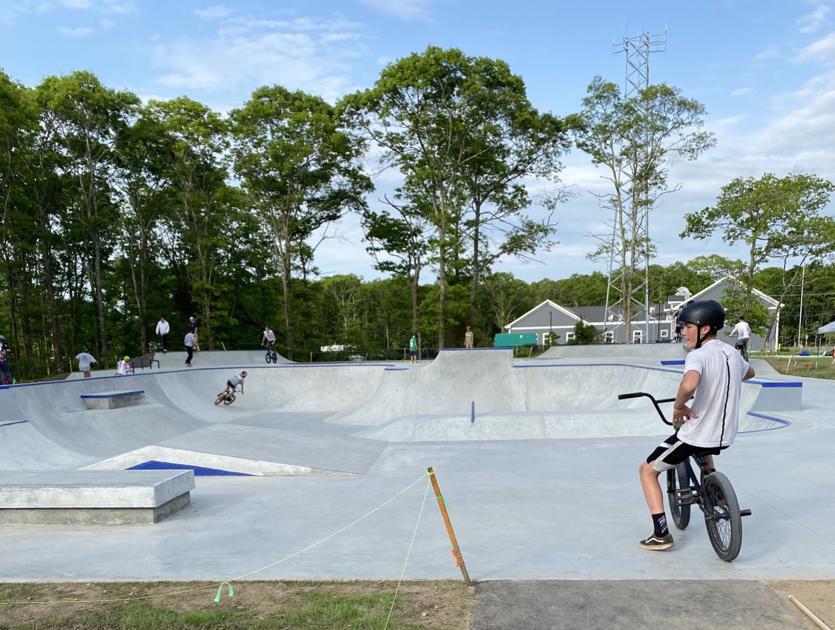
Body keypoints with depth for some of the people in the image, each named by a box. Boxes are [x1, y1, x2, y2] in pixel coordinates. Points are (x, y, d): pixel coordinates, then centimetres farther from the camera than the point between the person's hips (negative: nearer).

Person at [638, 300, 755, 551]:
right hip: (726, 436, 8)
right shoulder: (732, 352, 4)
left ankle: (661, 534, 3)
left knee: (647, 470, 8)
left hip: (695, 436, -8)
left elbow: (688, 384, -42)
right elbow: (749, 373, 28)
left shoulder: (698, 356, -20)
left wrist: (678, 406, -24)